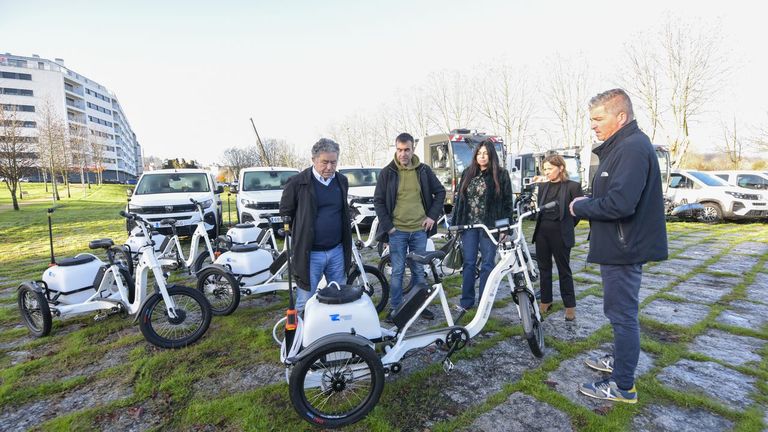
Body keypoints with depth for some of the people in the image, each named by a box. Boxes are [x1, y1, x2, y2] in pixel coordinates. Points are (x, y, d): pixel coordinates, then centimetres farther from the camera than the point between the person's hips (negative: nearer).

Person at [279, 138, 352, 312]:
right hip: (310, 253, -4)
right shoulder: (298, 183, -10)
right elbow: (285, 212, 1)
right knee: (305, 302, 6)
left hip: (337, 251, 4)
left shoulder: (342, 181, 5)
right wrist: (301, 236, 4)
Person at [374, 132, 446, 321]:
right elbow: (378, 201, 0)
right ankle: (395, 307, 19)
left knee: (419, 270, 13)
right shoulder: (387, 172, -2)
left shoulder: (424, 171, 4)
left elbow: (440, 192, 12)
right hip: (397, 231, -2)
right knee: (397, 271, 4)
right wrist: (388, 225, -7)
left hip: (420, 229, 2)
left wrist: (433, 216, 3)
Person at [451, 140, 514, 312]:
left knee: (487, 264, 4)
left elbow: (507, 201, -3)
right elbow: (460, 199, 10)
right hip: (469, 224, 3)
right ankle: (466, 301, 17)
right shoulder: (468, 173, 9)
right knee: (468, 263, 7)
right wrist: (455, 223, 6)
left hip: (489, 225, -3)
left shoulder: (501, 174, -1)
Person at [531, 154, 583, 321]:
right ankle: (545, 301, 25)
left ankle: (570, 305, 20)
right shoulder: (543, 186, 9)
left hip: (560, 234, -5)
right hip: (542, 232, 5)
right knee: (543, 268, 12)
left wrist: (567, 226, 3)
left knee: (564, 270, 6)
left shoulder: (572, 186, -7)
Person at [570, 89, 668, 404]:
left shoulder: (633, 148, -20)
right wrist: (587, 203, 3)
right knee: (619, 311, 23)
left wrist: (580, 207, -16)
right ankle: (620, 360, 41)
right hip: (619, 247, 11)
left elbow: (620, 203, -30)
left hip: (623, 249, -11)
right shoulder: (621, 147, 14)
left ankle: (623, 386, 15)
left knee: (622, 314, 1)